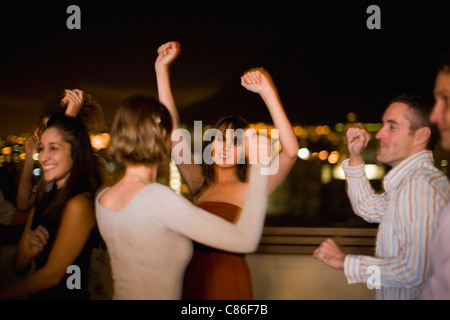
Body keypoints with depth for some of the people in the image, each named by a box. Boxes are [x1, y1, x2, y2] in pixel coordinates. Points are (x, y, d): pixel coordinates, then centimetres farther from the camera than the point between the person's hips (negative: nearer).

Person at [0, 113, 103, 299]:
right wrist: (27, 251, -13)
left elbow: (52, 274, -14)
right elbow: (18, 267, 7)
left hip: (68, 294, -6)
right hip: (37, 294, 6)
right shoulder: (44, 199, 6)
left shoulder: (80, 203, -16)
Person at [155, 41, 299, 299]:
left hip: (230, 278, -3)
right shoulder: (199, 182, 4)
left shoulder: (250, 189, -6)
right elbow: (172, 131, 0)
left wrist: (268, 92, -27)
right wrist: (162, 69, -6)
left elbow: (291, 151, -21)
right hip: (193, 275, 3)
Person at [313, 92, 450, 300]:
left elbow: (415, 271, -30)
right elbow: (369, 208, 21)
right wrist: (355, 157, 9)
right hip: (393, 295, 9)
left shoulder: (421, 185, -24)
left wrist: (344, 262, -20)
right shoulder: (414, 179, 8)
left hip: (412, 295, -9)